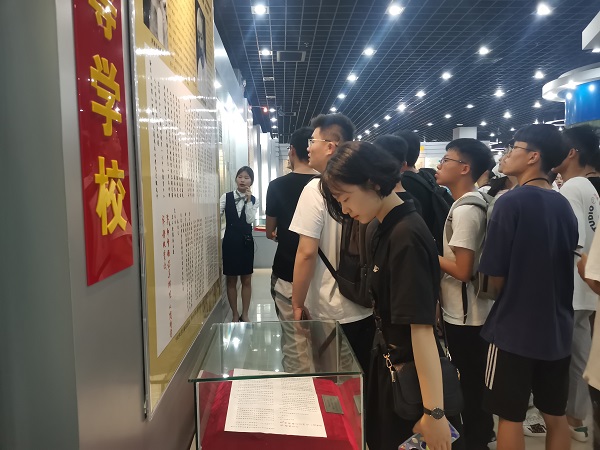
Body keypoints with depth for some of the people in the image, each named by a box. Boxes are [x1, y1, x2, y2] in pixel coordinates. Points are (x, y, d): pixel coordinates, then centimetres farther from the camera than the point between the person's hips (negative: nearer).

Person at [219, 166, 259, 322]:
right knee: (231, 280, 7)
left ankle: (245, 314, 20)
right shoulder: (226, 197, 0)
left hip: (246, 241, 1)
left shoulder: (254, 200, 1)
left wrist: (248, 200, -16)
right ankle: (235, 314, 20)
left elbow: (250, 220, -12)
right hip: (230, 241, -1)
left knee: (246, 280, 7)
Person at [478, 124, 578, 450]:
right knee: (556, 415, 19)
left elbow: (495, 277, -14)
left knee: (510, 417, 8)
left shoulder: (511, 202, -17)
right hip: (557, 327, 7)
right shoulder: (564, 206, 3)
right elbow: (563, 265, 13)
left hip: (515, 328, -7)